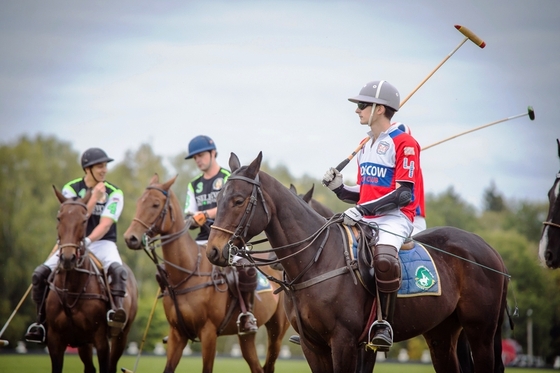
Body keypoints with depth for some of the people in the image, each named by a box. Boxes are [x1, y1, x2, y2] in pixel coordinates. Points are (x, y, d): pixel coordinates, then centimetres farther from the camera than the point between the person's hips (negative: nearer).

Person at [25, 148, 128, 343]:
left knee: (117, 270, -36)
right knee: (41, 273, -16)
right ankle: (41, 321, -3)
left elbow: (105, 225, -17)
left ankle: (117, 308, -46)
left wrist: (87, 241, -34)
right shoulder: (71, 189, -1)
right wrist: (94, 198, -19)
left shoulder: (114, 193, -6)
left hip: (102, 243, -2)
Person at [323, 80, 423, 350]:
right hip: (364, 218, 9)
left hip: (394, 219, -9)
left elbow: (404, 194, -15)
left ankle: (384, 324, -28)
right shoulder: (366, 147, 19)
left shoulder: (403, 143, -7)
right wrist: (339, 188, 2)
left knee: (384, 258, -38)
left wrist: (364, 209, -24)